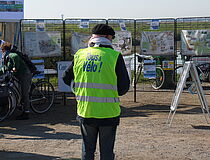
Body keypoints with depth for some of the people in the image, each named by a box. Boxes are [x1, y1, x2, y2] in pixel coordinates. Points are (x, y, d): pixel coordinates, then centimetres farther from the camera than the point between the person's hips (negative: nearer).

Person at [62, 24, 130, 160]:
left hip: (85, 112, 3)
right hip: (108, 112, -3)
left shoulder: (79, 55, 2)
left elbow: (66, 79, 11)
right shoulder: (115, 56, -9)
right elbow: (124, 86, -7)